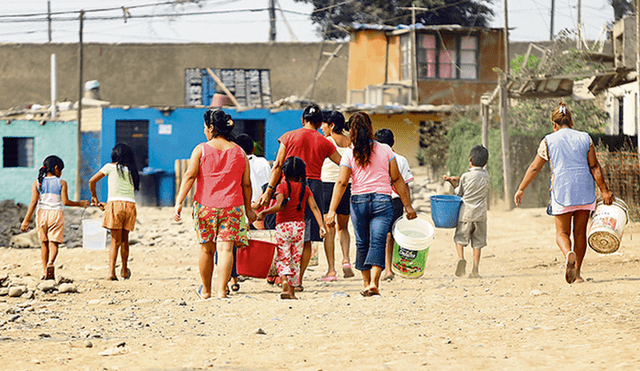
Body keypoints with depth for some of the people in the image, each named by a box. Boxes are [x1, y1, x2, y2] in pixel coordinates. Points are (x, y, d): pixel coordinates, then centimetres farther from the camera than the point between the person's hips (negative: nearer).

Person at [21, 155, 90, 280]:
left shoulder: (37, 183, 4)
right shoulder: (61, 183, -1)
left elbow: (34, 202, -3)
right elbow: (65, 201, -7)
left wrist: (26, 221, -4)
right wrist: (79, 203, 8)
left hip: (42, 214, 2)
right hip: (56, 214, -2)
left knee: (44, 243, 12)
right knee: (54, 243, -2)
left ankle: (45, 270, 9)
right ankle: (50, 263, -31)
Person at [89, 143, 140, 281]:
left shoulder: (110, 167, 5)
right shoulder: (131, 171, 17)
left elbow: (92, 181, 7)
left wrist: (94, 197, 24)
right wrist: (107, 204, 26)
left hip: (115, 204, -3)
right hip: (130, 205, 3)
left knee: (115, 240, -4)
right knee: (124, 240, 17)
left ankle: (111, 271, -16)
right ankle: (124, 270, 26)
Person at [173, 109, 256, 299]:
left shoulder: (201, 149, 0)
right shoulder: (239, 152, 7)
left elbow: (189, 176, -9)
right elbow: (246, 184, 9)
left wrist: (179, 202, -10)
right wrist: (248, 209, 18)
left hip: (205, 205, -1)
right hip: (232, 206, 1)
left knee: (206, 249, 11)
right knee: (225, 248, -4)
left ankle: (206, 291, 23)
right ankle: (222, 290, -16)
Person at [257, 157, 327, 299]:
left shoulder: (282, 186, -5)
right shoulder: (305, 189, 7)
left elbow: (279, 206, -19)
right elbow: (314, 207, -3)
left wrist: (264, 212, -9)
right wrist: (322, 225, -6)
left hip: (283, 226, -3)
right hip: (299, 226, 3)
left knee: (282, 258, 2)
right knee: (295, 259, 11)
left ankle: (285, 282, -26)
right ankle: (292, 291, 11)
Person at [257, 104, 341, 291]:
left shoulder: (289, 137, 3)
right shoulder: (324, 143, 6)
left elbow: (278, 166, -1)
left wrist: (269, 191, 0)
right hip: (313, 186, 1)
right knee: (306, 239, 4)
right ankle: (298, 280, 1)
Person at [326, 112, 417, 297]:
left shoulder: (349, 154, 0)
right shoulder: (385, 150, 3)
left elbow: (341, 183, -6)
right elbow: (397, 180, 3)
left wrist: (332, 210, -7)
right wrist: (408, 206, 8)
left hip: (359, 201, 0)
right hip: (382, 201, 0)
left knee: (362, 243, 13)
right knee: (378, 242, -6)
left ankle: (367, 283, 22)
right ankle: (373, 283, -22)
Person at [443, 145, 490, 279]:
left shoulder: (466, 177, -7)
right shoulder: (486, 175, 3)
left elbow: (459, 193, 3)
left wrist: (452, 181, 14)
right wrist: (458, 179, 13)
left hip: (465, 214, -2)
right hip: (480, 214, 2)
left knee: (460, 238, 10)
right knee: (478, 242, 7)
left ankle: (461, 258, -15)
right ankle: (475, 270, 3)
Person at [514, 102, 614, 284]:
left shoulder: (549, 141, 0)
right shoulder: (585, 138, 4)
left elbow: (534, 168, 3)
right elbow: (594, 166, -1)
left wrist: (521, 190, 11)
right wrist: (604, 190, 1)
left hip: (562, 192, -2)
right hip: (585, 191, 2)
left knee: (562, 232, 5)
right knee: (580, 232, 11)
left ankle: (569, 253, -27)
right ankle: (577, 273, 11)